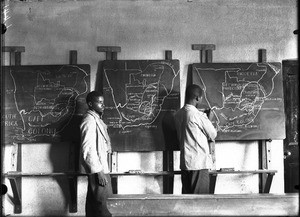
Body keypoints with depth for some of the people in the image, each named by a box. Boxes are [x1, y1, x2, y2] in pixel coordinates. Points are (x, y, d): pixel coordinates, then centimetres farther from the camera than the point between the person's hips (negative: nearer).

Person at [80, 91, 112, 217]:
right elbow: (88, 149, -20)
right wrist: (99, 172, -20)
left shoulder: (97, 119, 14)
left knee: (93, 204, 13)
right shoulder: (89, 121, -15)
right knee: (106, 206, -9)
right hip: (98, 169, -10)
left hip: (99, 168, 10)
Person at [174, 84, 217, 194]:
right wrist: (209, 120, 13)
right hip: (199, 163, -7)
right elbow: (213, 135, -6)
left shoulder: (178, 114, 8)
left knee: (186, 195, 11)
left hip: (185, 162, 8)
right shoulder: (198, 115, -15)